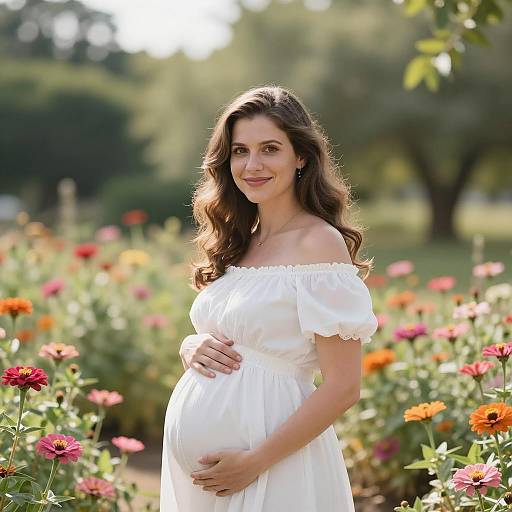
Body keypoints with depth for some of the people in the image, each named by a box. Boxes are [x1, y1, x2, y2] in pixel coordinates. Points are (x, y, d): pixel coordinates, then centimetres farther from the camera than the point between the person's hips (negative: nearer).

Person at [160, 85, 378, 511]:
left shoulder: (319, 242, -12)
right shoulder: (237, 242, 8)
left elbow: (343, 388, -16)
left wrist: (254, 462, -17)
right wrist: (192, 349, -3)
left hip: (271, 474, -7)